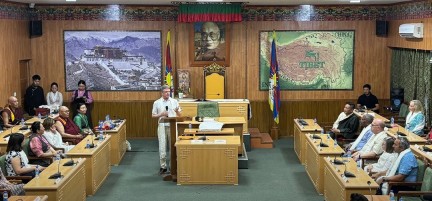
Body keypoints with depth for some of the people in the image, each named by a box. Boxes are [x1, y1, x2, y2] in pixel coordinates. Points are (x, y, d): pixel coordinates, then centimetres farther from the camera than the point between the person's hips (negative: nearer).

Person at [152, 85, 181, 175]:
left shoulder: (174, 101, 6)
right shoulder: (157, 103, 3)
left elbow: (180, 115, 8)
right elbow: (153, 115, 5)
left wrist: (177, 111, -14)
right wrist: (161, 114, -12)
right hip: (162, 127, -1)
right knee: (162, 147, 0)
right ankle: (163, 166, 8)